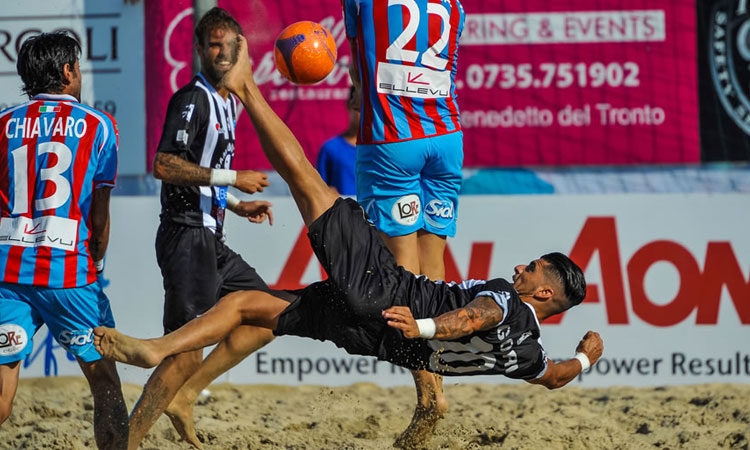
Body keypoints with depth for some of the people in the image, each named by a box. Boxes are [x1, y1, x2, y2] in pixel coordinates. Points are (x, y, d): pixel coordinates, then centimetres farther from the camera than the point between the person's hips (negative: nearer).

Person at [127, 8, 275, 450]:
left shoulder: (228, 102, 18)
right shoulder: (192, 100, -11)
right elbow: (164, 165, -21)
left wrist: (238, 205, 16)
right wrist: (233, 178, -20)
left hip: (211, 239, 10)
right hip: (187, 236, -10)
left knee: (267, 318, 13)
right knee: (187, 352, -14)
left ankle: (182, 396, 9)